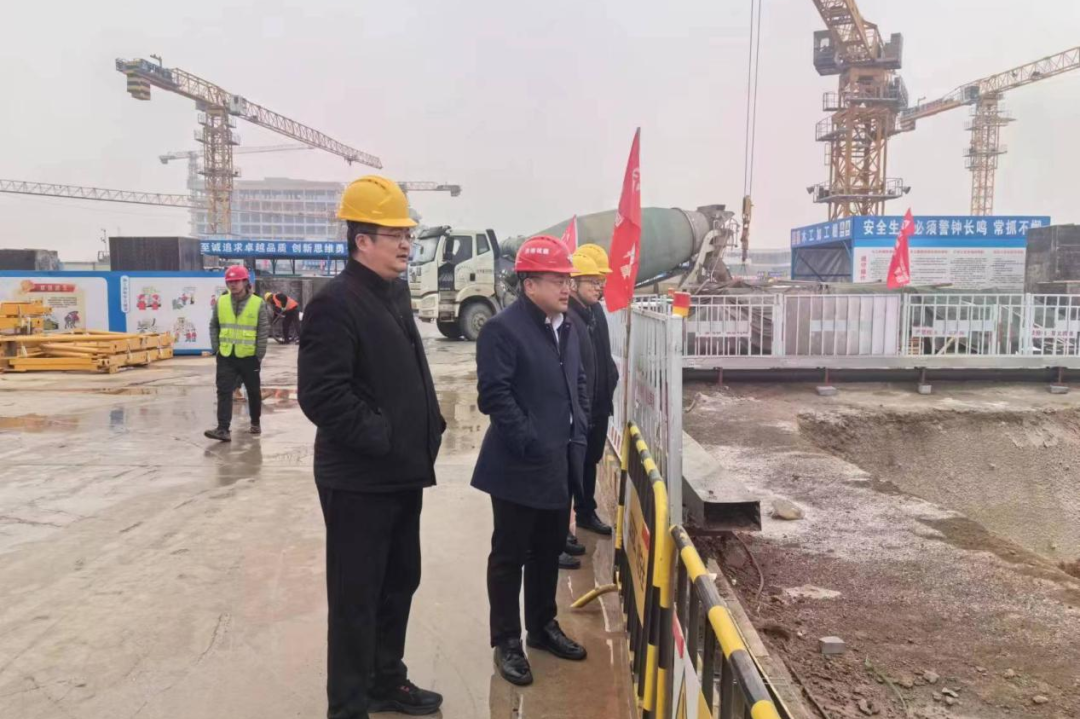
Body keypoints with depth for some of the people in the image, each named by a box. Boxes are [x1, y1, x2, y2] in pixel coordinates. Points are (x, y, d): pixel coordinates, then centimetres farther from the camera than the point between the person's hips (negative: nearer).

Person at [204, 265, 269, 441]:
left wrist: (259, 355, -9)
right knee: (224, 392, -6)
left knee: (253, 391, 12)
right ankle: (223, 429, -9)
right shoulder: (221, 302, 2)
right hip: (226, 356, 2)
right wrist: (216, 348, 1)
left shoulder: (258, 303, -7)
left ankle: (255, 422, 31)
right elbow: (214, 326, 10)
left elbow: (264, 331, -6)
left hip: (249, 356, -2)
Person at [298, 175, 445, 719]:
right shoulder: (335, 302, -16)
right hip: (359, 479, -9)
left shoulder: (394, 294, 13)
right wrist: (380, 437, -20)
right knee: (356, 596, 5)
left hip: (402, 472, 9)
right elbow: (321, 395, -24)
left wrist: (429, 427, 10)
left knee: (399, 584, 20)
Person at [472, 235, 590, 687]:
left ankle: (543, 626, 36)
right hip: (519, 467, -8)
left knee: (549, 551, 19)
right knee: (510, 555, 6)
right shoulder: (502, 329, -15)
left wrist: (577, 437, 9)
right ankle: (507, 641, 21)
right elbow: (495, 395, -20)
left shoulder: (567, 328, 11)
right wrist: (530, 443, -20)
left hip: (559, 465, 8)